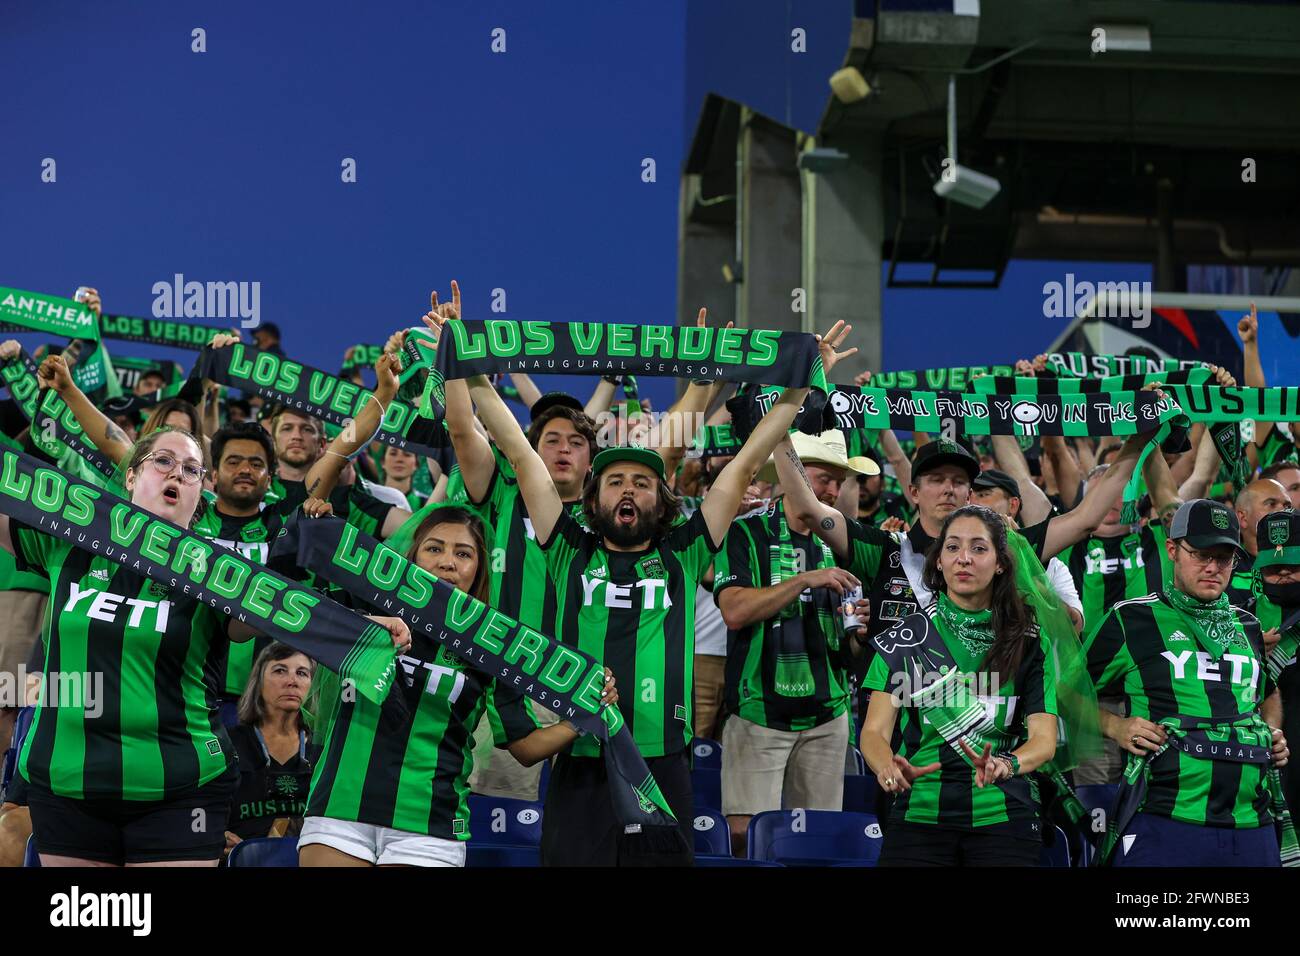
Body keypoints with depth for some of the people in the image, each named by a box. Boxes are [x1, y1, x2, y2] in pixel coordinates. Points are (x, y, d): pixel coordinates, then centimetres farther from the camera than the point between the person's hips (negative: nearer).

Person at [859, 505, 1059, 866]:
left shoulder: (1029, 642, 1)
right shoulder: (906, 636, 2)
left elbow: (1043, 737, -7)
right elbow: (875, 731, -5)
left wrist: (1005, 766, -30)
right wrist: (888, 766, -29)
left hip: (1003, 818, 0)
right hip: (919, 812, 0)